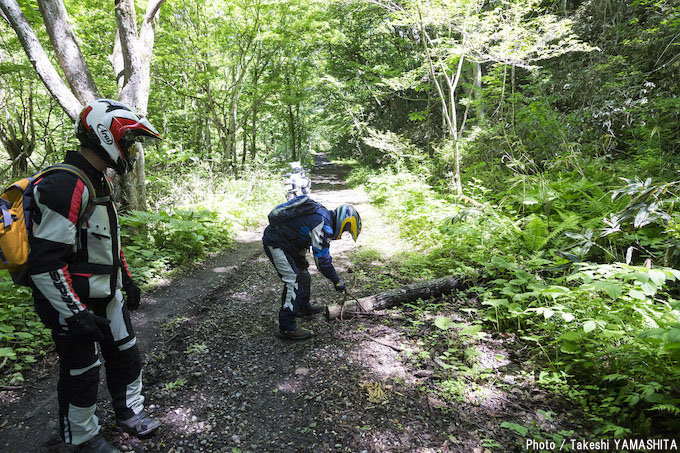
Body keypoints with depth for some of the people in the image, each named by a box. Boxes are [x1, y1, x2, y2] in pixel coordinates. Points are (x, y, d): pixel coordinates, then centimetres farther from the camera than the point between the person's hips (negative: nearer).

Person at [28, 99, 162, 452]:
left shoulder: (99, 182, 8)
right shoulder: (64, 187, -24)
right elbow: (44, 263, -27)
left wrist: (126, 279, 20)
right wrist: (76, 314, -25)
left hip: (108, 297, 9)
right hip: (74, 305, -9)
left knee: (126, 355, 20)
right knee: (81, 374, 10)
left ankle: (129, 413, 41)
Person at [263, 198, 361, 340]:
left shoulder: (324, 215, 7)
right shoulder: (323, 224, -24)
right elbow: (322, 259, -19)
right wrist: (337, 280, -7)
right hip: (276, 244, -11)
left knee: (302, 274, 21)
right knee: (294, 281, -11)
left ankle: (303, 307, 41)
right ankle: (287, 327, -5)